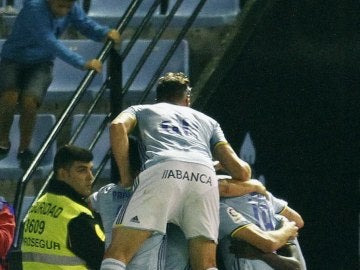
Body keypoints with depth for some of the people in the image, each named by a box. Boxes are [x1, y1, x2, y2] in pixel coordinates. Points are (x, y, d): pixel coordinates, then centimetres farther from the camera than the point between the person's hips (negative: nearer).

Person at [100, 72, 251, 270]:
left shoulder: (140, 110, 35)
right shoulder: (207, 121, 39)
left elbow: (118, 126, 9)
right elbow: (240, 171, 29)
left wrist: (125, 176, 16)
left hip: (162, 172, -2)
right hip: (204, 175, 2)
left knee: (117, 254, -8)